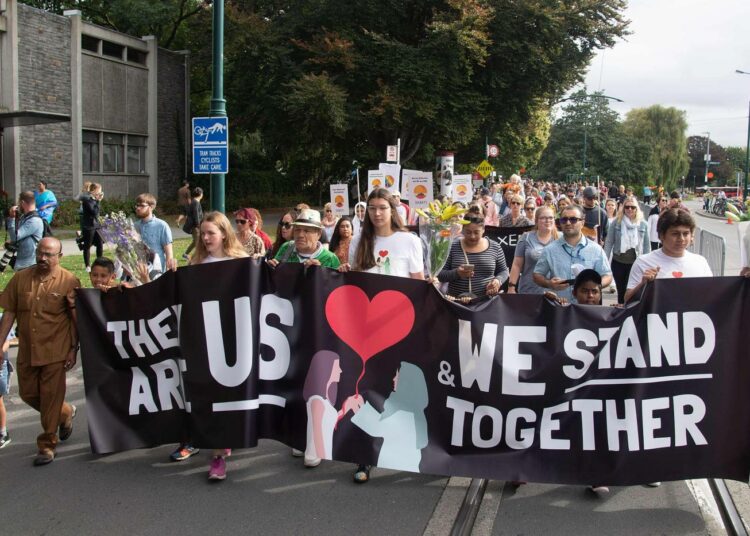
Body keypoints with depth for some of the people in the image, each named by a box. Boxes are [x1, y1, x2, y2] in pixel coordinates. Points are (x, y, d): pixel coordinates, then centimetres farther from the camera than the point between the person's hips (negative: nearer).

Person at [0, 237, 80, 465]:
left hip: (54, 352, -5)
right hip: (26, 351, 5)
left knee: (51, 398, 0)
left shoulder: (69, 281, -8)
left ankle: (47, 445, 14)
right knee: (28, 394, 14)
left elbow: (76, 319, -4)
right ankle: (66, 413, 40)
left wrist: (73, 350, -6)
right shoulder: (21, 278, 3)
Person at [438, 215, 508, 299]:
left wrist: (498, 280, -8)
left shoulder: (495, 247, 2)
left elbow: (503, 271, 14)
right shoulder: (452, 247, -2)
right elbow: (440, 275, -1)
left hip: (487, 301, 0)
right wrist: (456, 273, -19)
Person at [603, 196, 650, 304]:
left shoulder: (643, 224, 0)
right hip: (618, 262, 1)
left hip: (636, 263, -1)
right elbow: (609, 242, 0)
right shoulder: (616, 222, -2)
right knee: (621, 291, 13)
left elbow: (647, 245, 4)